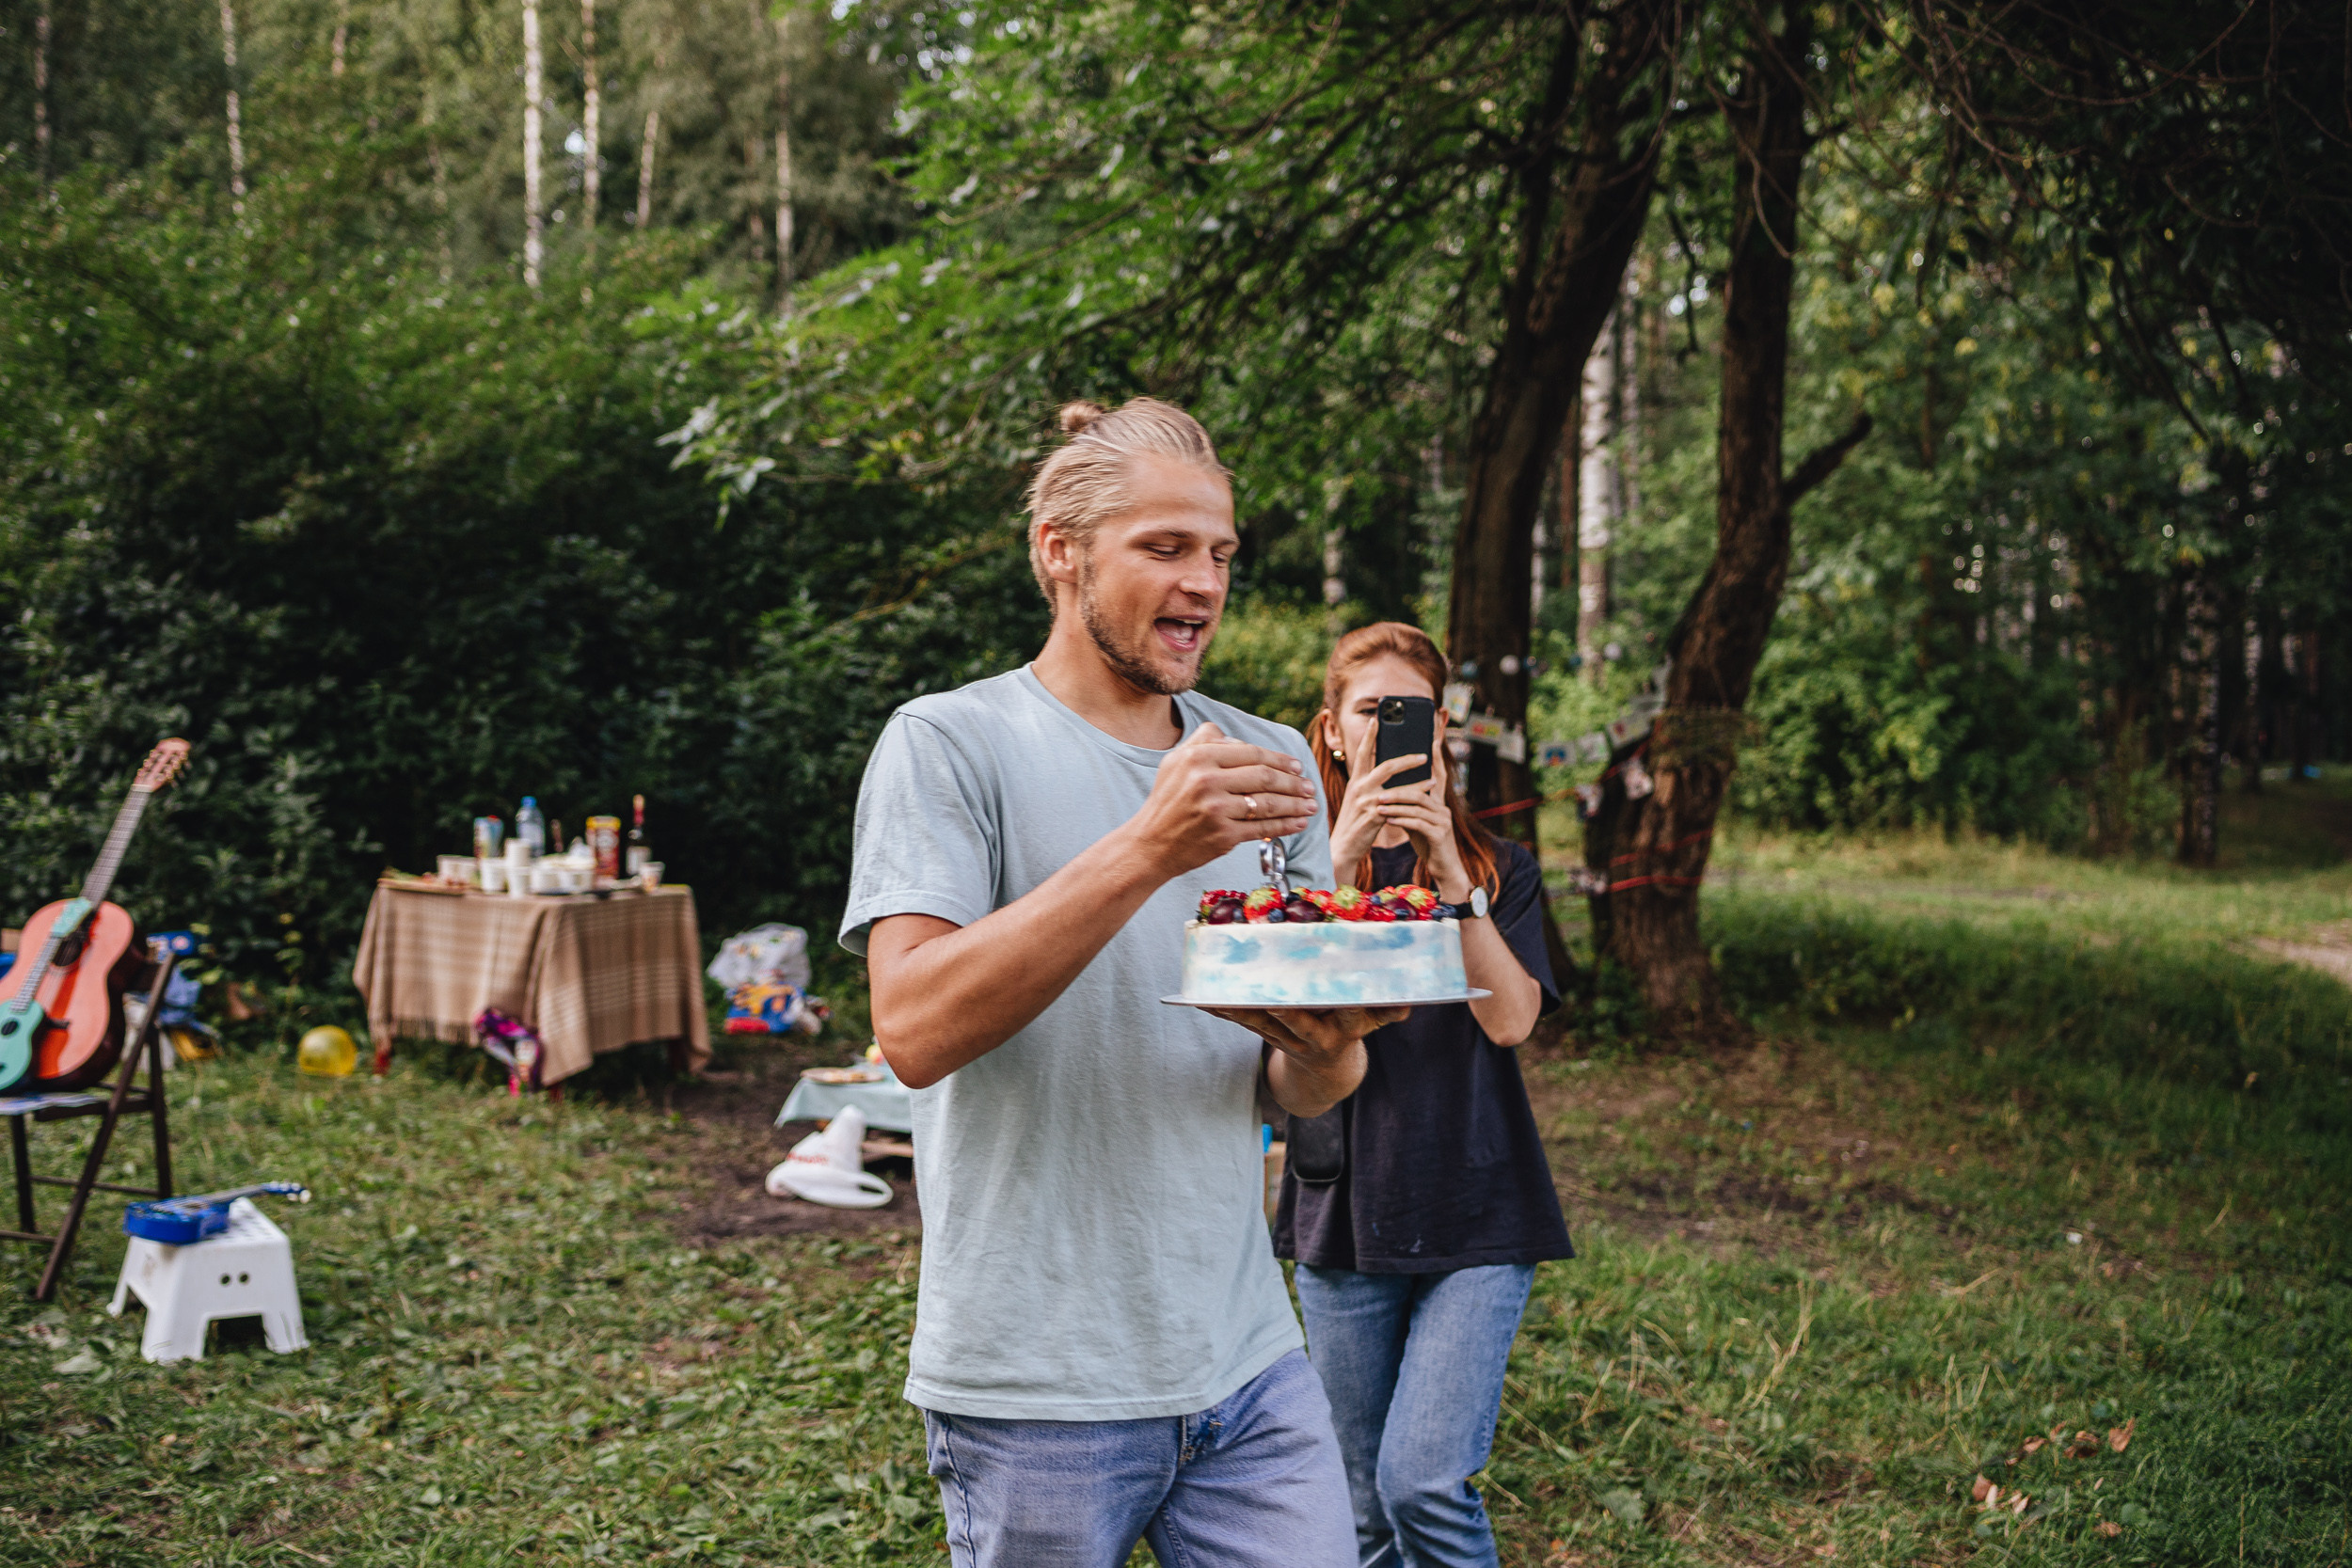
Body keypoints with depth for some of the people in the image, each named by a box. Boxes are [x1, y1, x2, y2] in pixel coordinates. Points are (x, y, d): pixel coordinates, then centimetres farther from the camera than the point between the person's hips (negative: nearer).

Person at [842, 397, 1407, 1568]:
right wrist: (1145, 851, -27)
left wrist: (1329, 1050, -14)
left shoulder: (1265, 766, 10)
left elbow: (1301, 1090, 10)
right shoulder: (949, 745, -6)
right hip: (1035, 1384, -4)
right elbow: (913, 1028, -20)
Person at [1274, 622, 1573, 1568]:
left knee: (1427, 1483, -15)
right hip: (1346, 1214, 1)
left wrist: (1452, 878, -22)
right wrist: (1340, 864, -24)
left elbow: (1509, 1019, -11)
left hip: (1477, 1215, -1)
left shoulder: (1498, 870, 6)